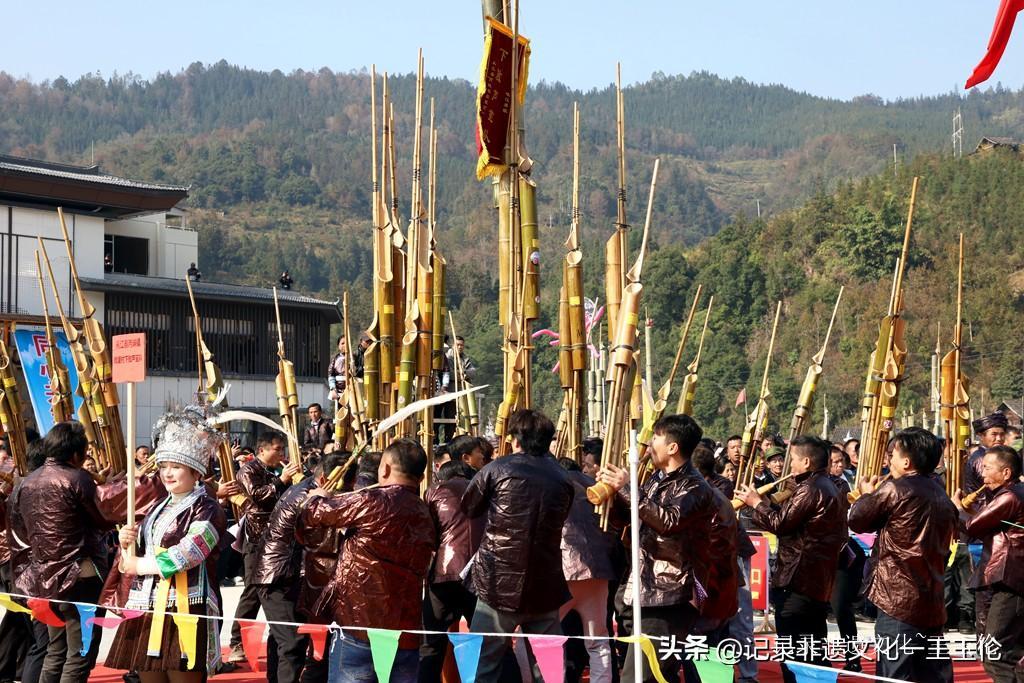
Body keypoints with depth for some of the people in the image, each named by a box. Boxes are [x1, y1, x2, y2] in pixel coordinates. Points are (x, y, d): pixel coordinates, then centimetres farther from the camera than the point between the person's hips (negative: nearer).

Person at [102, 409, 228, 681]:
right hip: (146, 610, 7)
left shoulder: (208, 509, -3)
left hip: (184, 611, -7)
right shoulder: (157, 509, 19)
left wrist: (140, 565, -6)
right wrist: (127, 545, -3)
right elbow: (131, 562, 20)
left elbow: (185, 555, -16)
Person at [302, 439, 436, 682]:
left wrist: (318, 497, 25)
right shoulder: (425, 516, 13)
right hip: (406, 634, 6)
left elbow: (314, 514, -1)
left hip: (360, 626, -6)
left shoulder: (372, 502, -8)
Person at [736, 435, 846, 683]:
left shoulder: (809, 489, -16)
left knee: (793, 656, -6)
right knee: (814, 653, 15)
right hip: (820, 583, 10)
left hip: (797, 581, -10)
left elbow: (779, 523, -16)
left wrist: (756, 502, -2)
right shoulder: (828, 487, 17)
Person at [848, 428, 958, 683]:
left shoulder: (895, 489, -11)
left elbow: (857, 520, -3)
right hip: (932, 603, 8)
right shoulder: (941, 495, 13)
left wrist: (867, 495, 17)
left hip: (899, 599, -8)